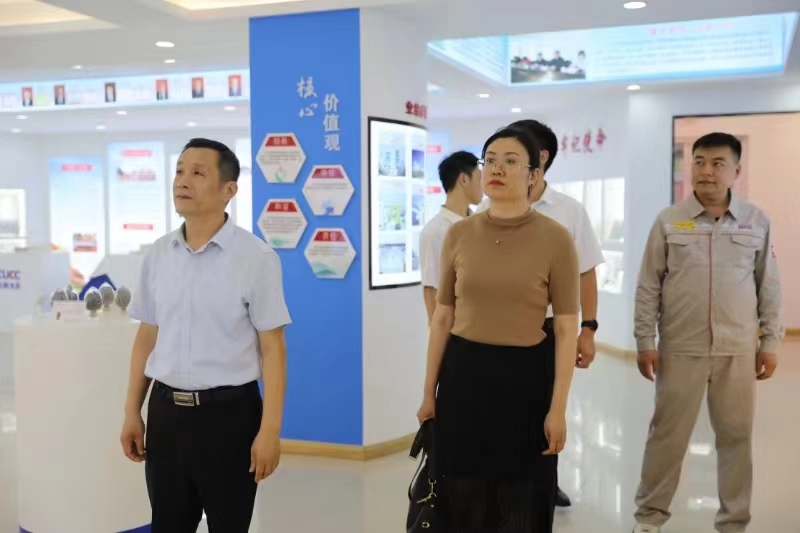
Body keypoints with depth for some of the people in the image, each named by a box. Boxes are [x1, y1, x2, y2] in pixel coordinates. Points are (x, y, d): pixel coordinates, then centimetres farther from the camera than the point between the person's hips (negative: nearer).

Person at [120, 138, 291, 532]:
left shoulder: (256, 257, -11)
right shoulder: (158, 255, 5)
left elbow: (272, 348, -12)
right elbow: (146, 337, 11)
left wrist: (269, 430, -15)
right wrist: (132, 411, 10)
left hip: (228, 412, -4)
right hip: (165, 411, 5)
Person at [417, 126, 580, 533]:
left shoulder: (555, 238, -7)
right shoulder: (458, 234, 2)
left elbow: (566, 329, -7)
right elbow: (442, 319, 6)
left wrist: (558, 408, -9)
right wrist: (429, 392, 7)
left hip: (524, 376, -2)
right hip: (463, 374, 3)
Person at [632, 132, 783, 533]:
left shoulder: (757, 222, 2)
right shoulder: (669, 221, -1)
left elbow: (769, 286, 7)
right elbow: (649, 285, 1)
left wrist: (770, 342, 5)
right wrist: (645, 341, -2)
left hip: (738, 351, 1)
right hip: (681, 349, -1)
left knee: (736, 436, 10)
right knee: (667, 434, 7)